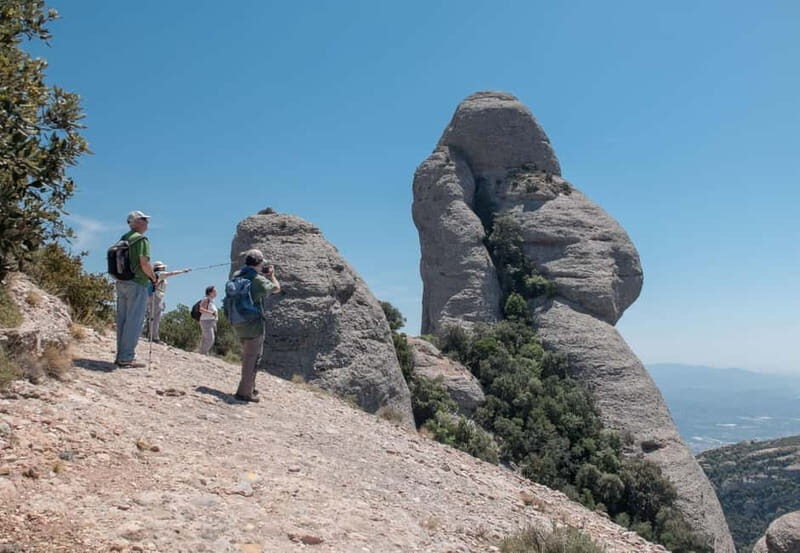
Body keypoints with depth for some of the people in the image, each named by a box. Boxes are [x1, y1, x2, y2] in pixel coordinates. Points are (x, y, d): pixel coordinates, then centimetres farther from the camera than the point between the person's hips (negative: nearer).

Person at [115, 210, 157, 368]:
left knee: (122, 320, 10)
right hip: (137, 284, -8)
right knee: (134, 321, -5)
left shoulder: (123, 238, 15)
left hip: (121, 283, 8)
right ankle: (127, 357, -5)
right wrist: (154, 278, -3)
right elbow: (144, 264, -19)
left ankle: (121, 355, 14)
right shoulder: (141, 239, -10)